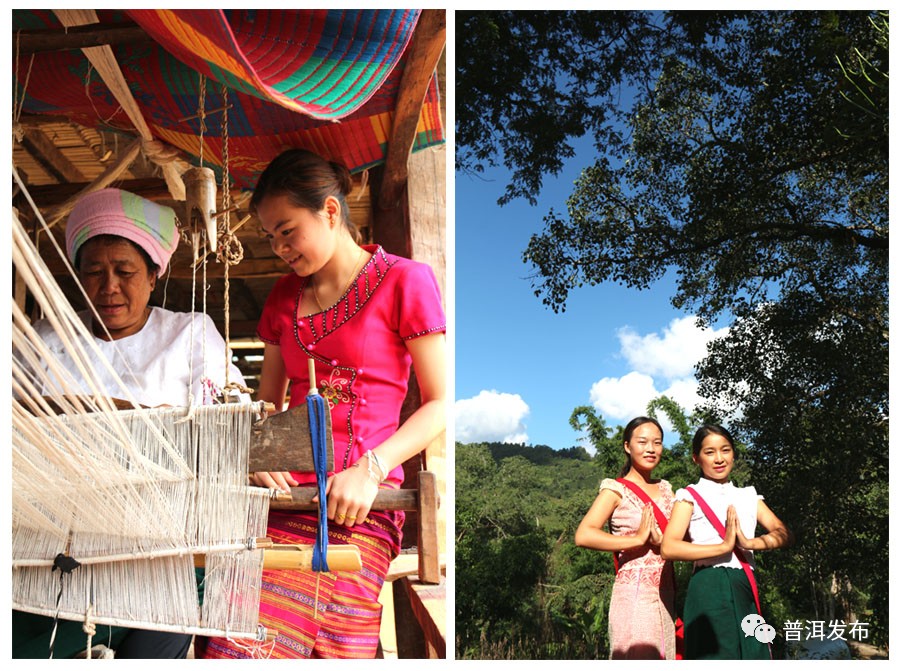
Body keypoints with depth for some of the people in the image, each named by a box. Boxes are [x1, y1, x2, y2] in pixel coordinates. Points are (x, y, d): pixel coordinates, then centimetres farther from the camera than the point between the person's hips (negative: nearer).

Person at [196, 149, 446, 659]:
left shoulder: (404, 281, 2)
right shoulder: (285, 296, 20)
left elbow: (439, 404, -1)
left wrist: (371, 469, -14)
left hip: (357, 506, -4)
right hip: (283, 495, 5)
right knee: (235, 643, -14)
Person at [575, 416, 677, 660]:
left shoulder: (665, 488, 14)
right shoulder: (617, 489, -4)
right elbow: (583, 535, -19)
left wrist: (661, 540, -11)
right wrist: (637, 539, -17)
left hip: (665, 593, 6)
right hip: (635, 593, -6)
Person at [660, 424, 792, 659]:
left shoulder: (748, 496, 17)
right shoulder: (691, 496, 2)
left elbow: (784, 535, 5)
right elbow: (669, 548, -12)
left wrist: (750, 543, -14)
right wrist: (724, 546, -16)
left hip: (746, 587, 5)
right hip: (711, 589, -5)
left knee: (752, 656, 5)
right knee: (717, 656, -6)